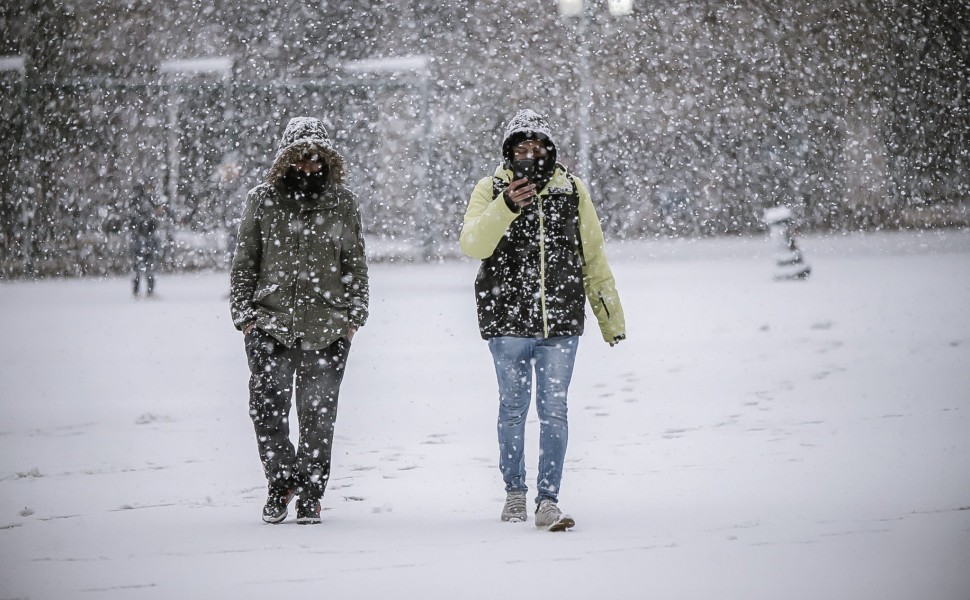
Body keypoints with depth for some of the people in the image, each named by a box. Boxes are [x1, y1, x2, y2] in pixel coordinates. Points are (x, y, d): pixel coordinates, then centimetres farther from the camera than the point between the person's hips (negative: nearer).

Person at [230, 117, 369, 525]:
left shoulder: (342, 204, 7)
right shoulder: (263, 200, 6)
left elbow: (355, 265, 12)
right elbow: (244, 262, 9)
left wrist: (355, 317, 5)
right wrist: (243, 315, 2)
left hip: (327, 328, 0)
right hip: (270, 325, 0)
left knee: (318, 414, 1)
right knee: (268, 410, -5)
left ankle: (310, 492, 12)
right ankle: (280, 482, 14)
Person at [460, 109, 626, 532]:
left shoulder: (571, 190, 6)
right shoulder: (492, 190, -1)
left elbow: (593, 257, 14)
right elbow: (472, 244, -17)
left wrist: (611, 318, 15)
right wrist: (507, 206, -33)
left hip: (562, 322, 1)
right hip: (508, 322, -1)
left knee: (554, 410, -3)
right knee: (513, 409, 9)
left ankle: (548, 501, -1)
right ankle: (514, 492, 24)